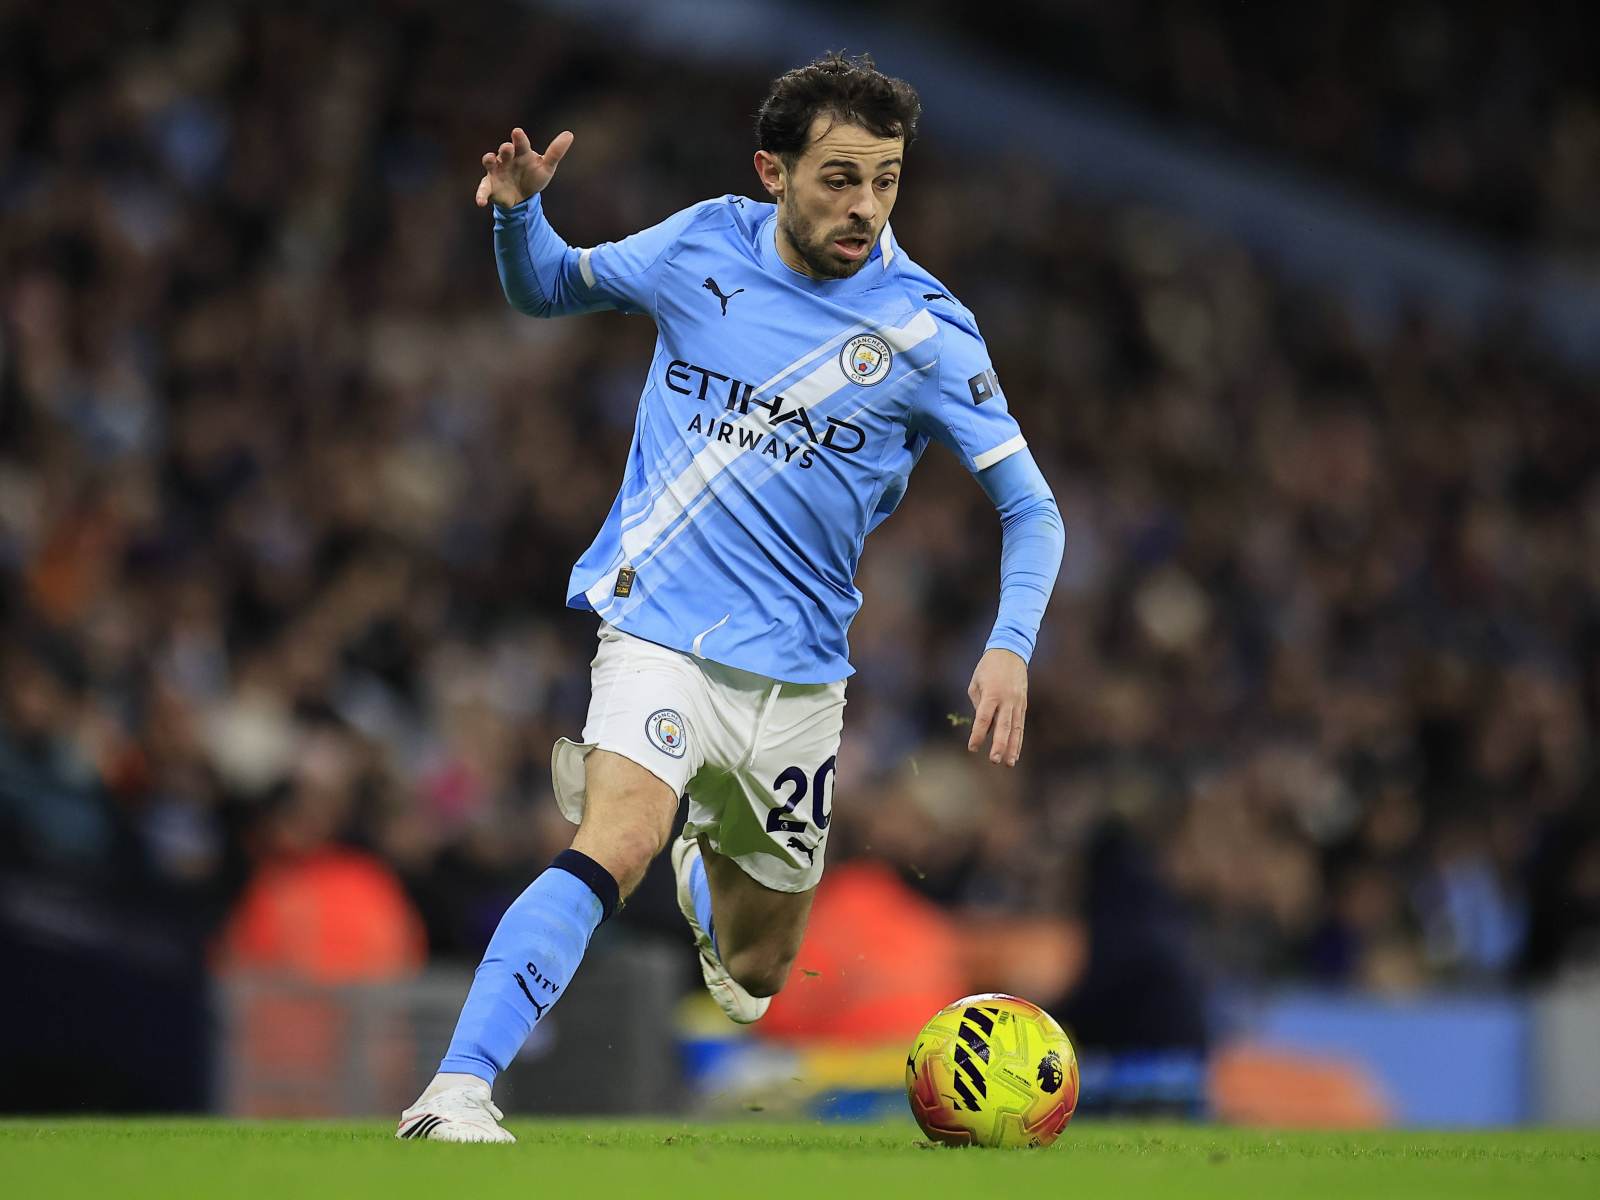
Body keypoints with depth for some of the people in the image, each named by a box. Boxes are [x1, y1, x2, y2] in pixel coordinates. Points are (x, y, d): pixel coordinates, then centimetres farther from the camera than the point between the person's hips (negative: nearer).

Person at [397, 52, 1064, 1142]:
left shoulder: (924, 329, -6)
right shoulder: (705, 245, -2)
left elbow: (1030, 508, -2)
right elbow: (549, 288, 15)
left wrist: (1011, 647, -20)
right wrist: (519, 210, -7)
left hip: (797, 672, 2)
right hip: (658, 629, -2)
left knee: (753, 981, 14)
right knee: (617, 845, -31)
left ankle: (705, 862, 49)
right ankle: (458, 1092, -36)